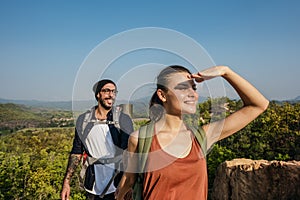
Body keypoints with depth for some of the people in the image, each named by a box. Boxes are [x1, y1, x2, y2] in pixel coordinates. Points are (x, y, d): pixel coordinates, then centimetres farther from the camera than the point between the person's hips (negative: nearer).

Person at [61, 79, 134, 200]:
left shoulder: (124, 120, -7)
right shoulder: (83, 120, 1)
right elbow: (76, 152, 7)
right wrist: (66, 182, 4)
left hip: (117, 182, -2)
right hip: (93, 184, 2)